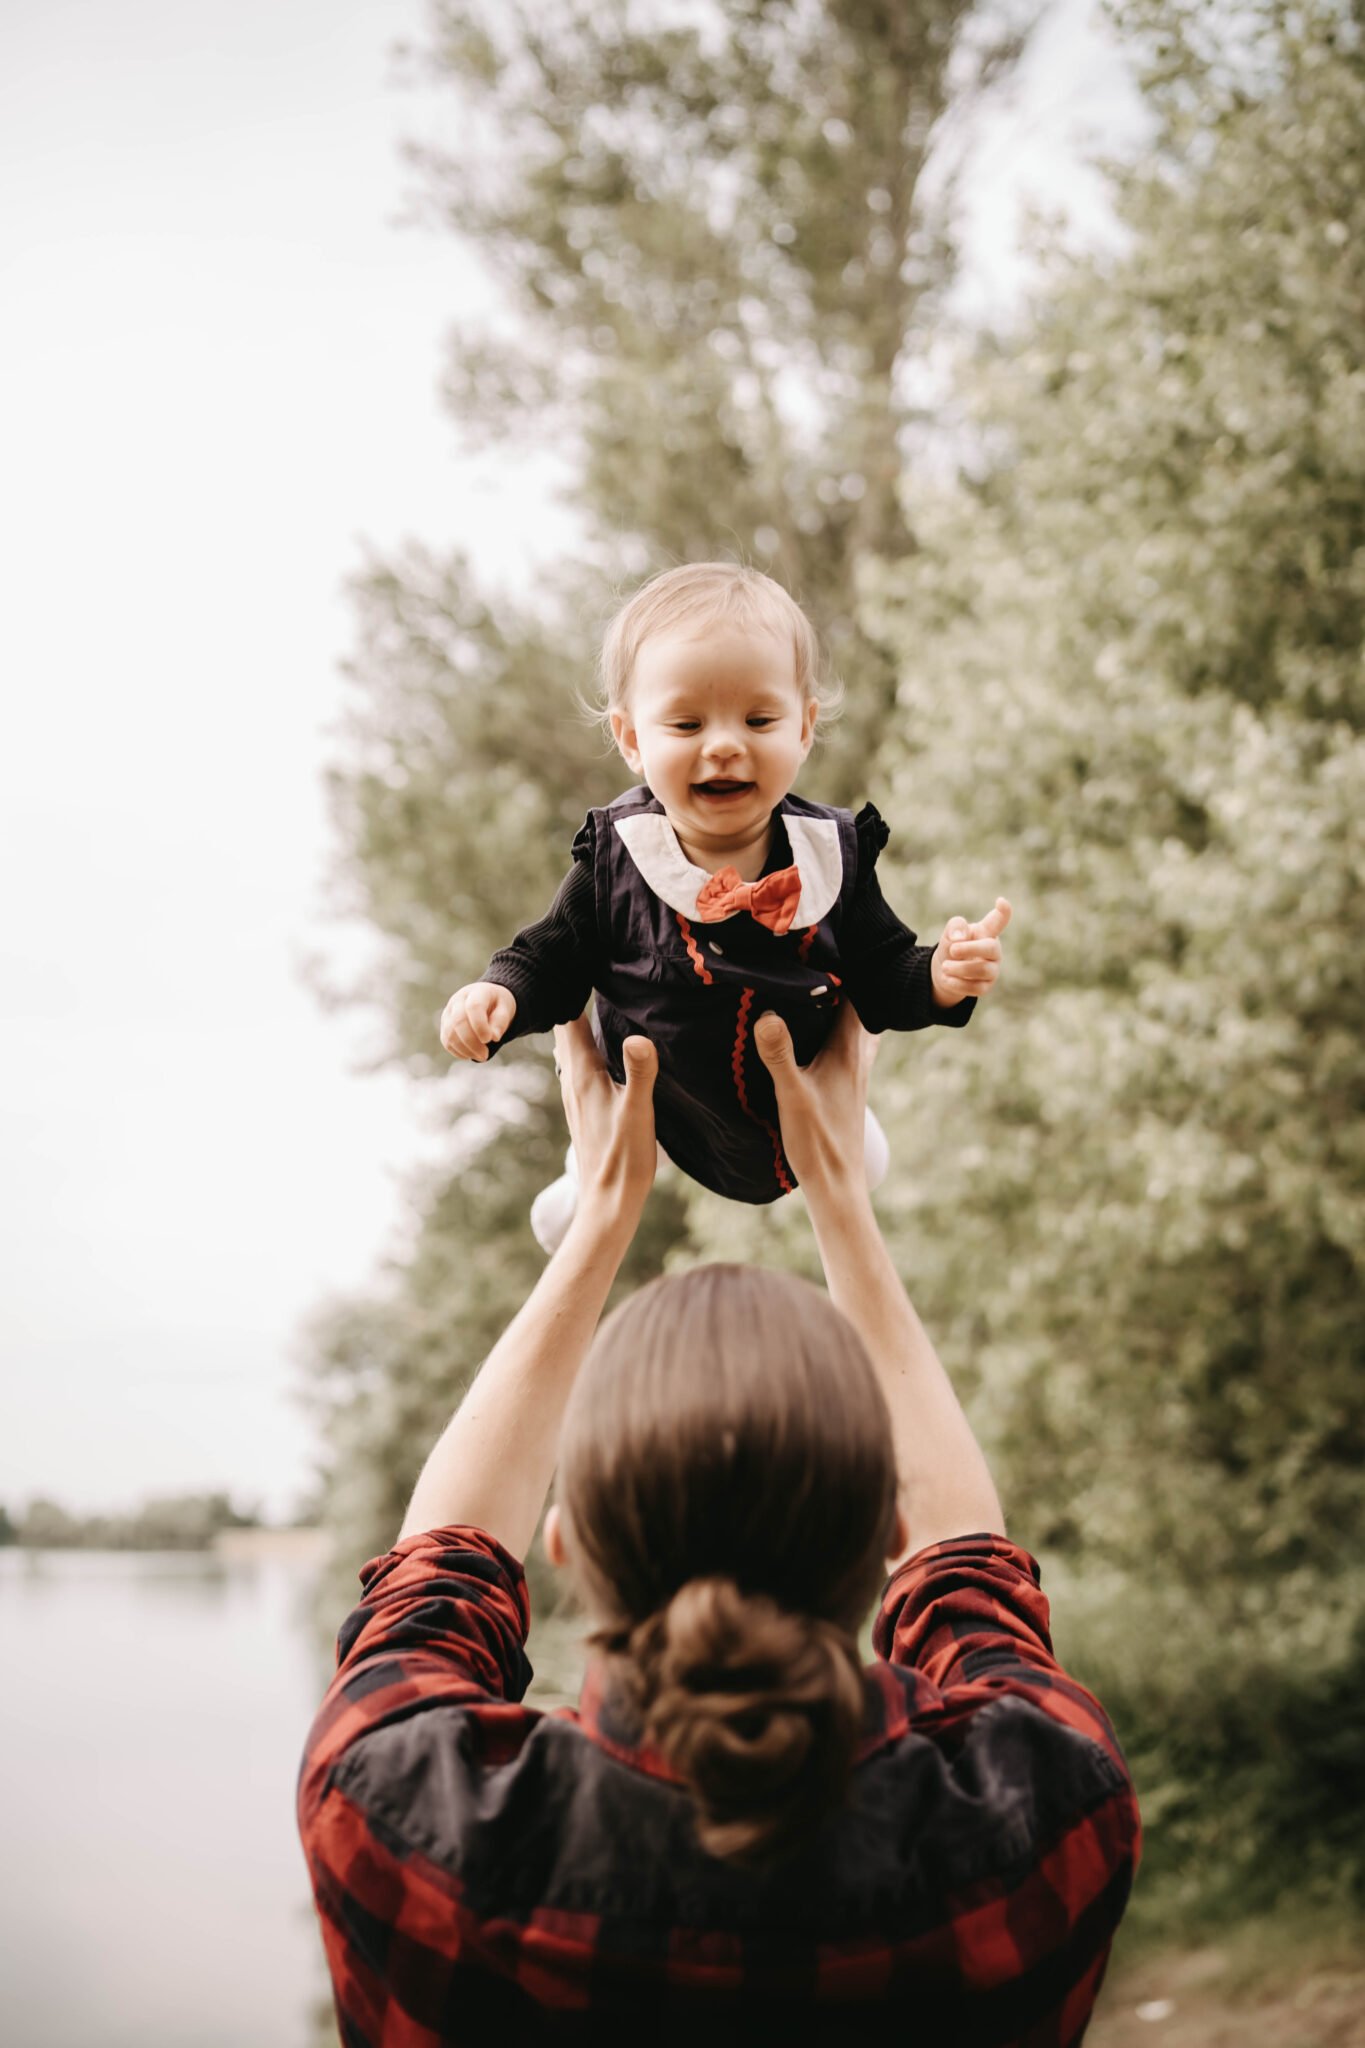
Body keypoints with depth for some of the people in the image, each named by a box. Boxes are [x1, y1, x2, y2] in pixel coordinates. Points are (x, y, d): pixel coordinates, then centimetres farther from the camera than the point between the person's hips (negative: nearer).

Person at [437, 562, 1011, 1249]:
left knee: (862, 1162, 30)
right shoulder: (613, 863, -26)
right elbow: (553, 961, -14)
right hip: (650, 1113, -1)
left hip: (805, 1111, 1)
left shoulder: (834, 857, -22)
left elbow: (881, 977, -16)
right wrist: (500, 993, -35)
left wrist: (940, 978, -36)